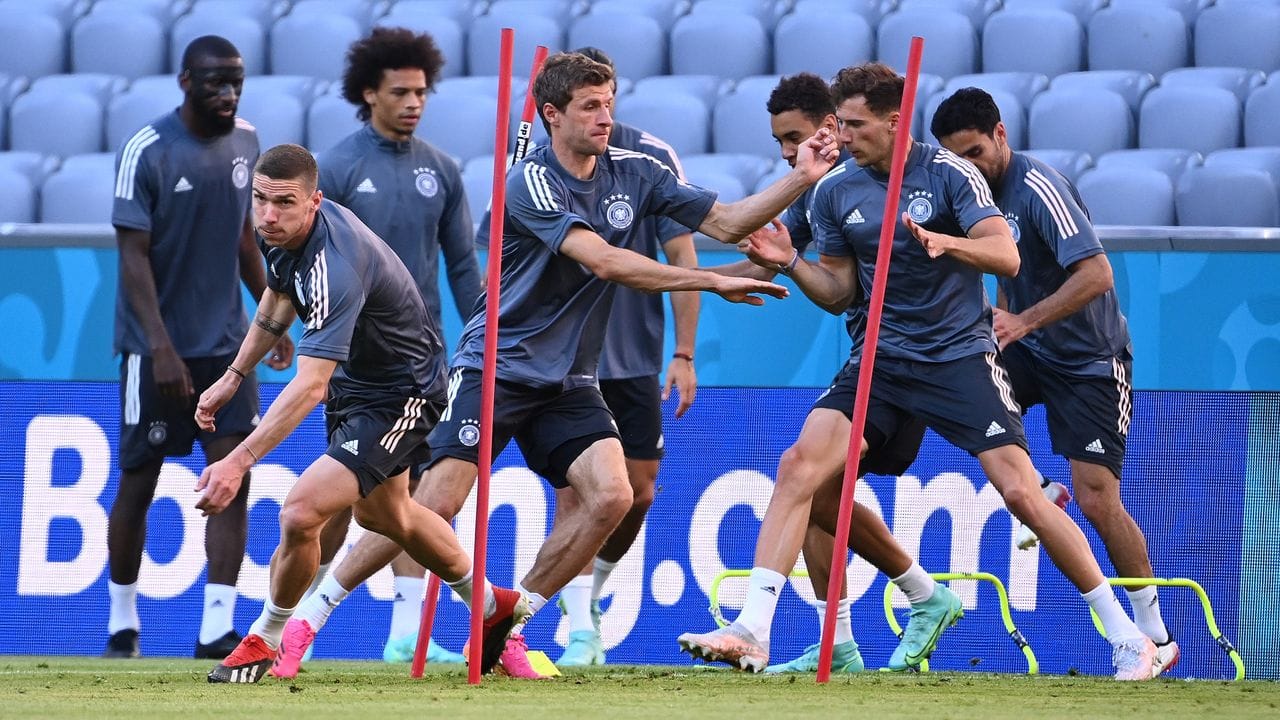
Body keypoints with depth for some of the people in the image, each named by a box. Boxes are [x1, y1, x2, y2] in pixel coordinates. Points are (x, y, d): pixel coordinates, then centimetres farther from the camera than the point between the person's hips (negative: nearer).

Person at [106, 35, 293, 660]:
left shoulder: (245, 142, 6)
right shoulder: (147, 152, -13)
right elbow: (133, 254, -15)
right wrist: (161, 347, -22)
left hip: (227, 345, 5)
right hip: (158, 349, -5)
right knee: (138, 483, 4)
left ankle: (218, 630, -6)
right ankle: (122, 624, 19)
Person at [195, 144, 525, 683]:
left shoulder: (335, 265, -39)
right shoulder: (279, 233, -11)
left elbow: (310, 384, -46)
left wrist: (240, 461, -53)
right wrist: (232, 377, 12)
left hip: (401, 393, -10)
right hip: (356, 377, 10)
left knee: (301, 513, -22)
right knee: (383, 514, 29)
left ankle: (263, 643, 3)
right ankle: (493, 608, 51)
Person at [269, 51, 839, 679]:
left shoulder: (635, 173, 5)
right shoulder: (531, 181, -15)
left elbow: (724, 221, 6)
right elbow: (603, 261, -26)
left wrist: (800, 179, -8)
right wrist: (711, 282, -26)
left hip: (568, 383, 6)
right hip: (494, 368, -6)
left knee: (610, 495, -16)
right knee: (436, 504, -14)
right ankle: (309, 612, -1)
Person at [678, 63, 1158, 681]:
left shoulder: (949, 173, -8)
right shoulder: (834, 192, 4)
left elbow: (1006, 255, -15)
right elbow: (839, 291, 11)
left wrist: (947, 242, -33)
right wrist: (789, 263, -7)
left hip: (959, 354, -4)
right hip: (881, 356, 4)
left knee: (1021, 492, -12)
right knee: (799, 467, -15)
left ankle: (1126, 637, 1)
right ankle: (752, 633, -15)